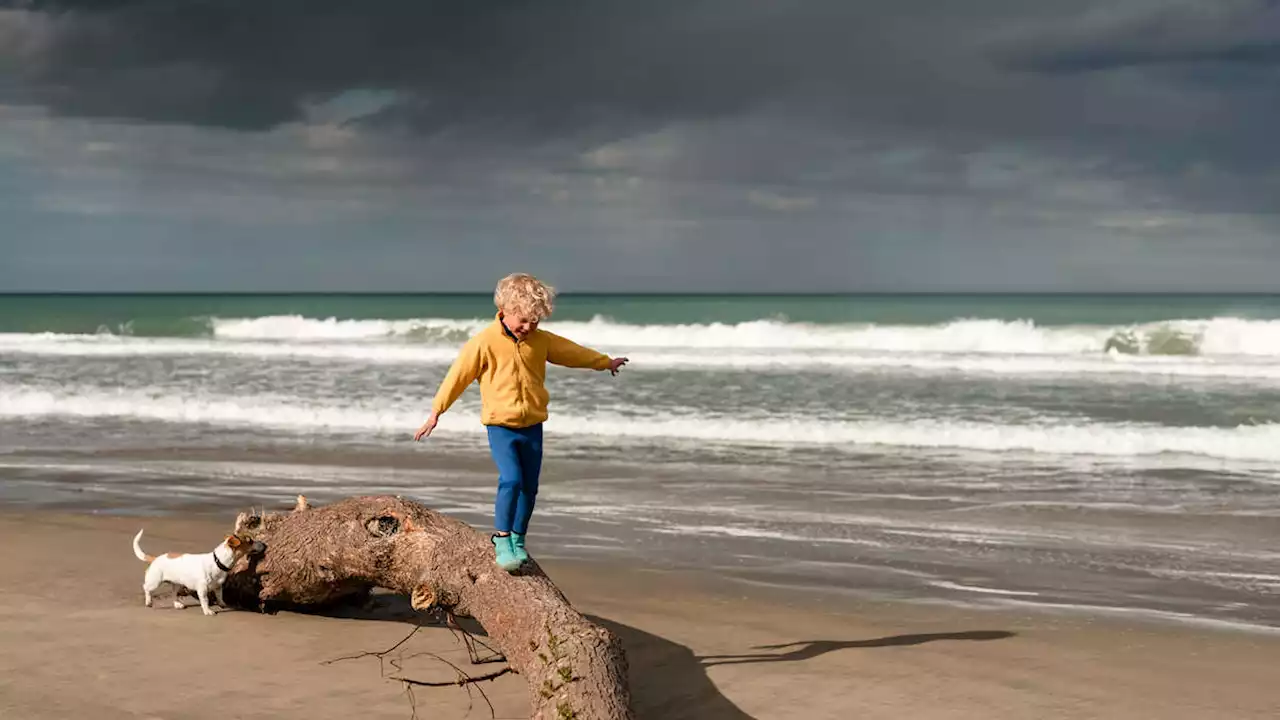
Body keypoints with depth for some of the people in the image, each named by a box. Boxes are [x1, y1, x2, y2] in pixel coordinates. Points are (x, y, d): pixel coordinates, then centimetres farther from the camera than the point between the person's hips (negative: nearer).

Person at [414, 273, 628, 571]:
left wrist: (605, 362, 33)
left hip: (532, 426, 5)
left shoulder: (541, 341, 4)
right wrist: (435, 412, -6)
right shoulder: (484, 342, -11)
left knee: (529, 487, 8)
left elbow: (571, 352, 20)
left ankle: (517, 540, 24)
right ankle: (501, 538, -8)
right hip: (500, 426, -5)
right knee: (511, 479, -21)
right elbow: (458, 376, -8)